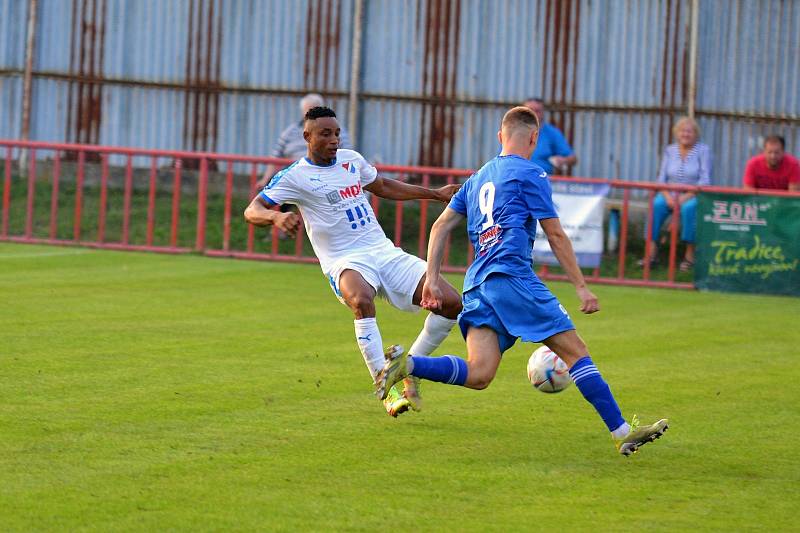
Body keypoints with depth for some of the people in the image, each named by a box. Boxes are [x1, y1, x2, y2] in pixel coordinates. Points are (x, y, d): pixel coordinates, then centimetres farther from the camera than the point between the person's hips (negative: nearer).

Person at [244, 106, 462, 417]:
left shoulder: (352, 159, 13)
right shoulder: (295, 176, -5)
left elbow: (383, 187, 32)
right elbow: (252, 211, -10)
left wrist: (435, 194, 33)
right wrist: (276, 217, -33)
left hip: (384, 252, 6)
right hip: (345, 262, -6)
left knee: (452, 303, -7)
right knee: (362, 300, -41)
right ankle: (387, 390, -34)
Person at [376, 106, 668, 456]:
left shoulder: (478, 178, 25)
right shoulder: (530, 174, 3)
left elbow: (441, 226, 22)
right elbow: (555, 236, 1)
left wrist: (432, 278, 20)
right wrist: (581, 287, 3)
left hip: (476, 283, 7)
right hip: (511, 276, -7)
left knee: (478, 374, -6)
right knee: (574, 349, -5)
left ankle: (407, 364, -23)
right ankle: (622, 433, -9)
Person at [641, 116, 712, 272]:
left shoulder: (703, 150, 0)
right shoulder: (670, 150, 10)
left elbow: (704, 180, -8)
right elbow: (661, 178, 6)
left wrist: (686, 196, -20)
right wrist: (667, 196, -14)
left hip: (693, 195, -3)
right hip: (671, 193, 3)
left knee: (688, 207, -37)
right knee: (656, 204, -29)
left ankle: (690, 254, -28)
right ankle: (652, 252, -29)